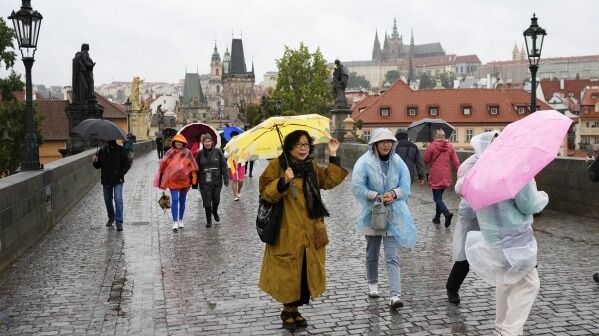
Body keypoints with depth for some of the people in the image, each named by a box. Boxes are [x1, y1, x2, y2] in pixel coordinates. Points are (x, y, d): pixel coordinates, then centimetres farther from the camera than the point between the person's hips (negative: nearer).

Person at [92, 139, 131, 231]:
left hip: (117, 180, -4)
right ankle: (111, 217, 36)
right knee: (108, 200, 15)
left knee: (118, 200, -13)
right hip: (106, 181, 4)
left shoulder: (119, 150, -8)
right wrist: (95, 161, -16)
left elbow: (127, 164, -2)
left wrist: (121, 174, -11)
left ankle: (119, 222, -10)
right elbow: (98, 166, 6)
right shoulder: (102, 151, 0)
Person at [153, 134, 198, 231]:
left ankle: (181, 220, 27)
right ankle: (175, 222, -10)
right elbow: (163, 165, 5)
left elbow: (192, 166, 5)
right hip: (173, 180, -2)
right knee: (174, 200, -11)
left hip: (184, 180, 2)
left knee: (182, 200, 13)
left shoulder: (187, 153, 0)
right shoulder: (170, 153, 0)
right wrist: (163, 180, 4)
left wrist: (193, 178, 3)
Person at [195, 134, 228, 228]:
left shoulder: (218, 151, -3)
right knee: (207, 202, 2)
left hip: (217, 181, 1)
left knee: (216, 200, 14)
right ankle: (208, 220, 19)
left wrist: (226, 179, -6)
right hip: (204, 182, 0)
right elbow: (196, 168, 3)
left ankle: (215, 212, 45)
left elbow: (224, 166, -2)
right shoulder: (200, 153, -2)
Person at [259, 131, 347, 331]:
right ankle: (288, 311, 20)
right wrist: (283, 181, -29)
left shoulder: (311, 167, 13)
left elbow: (331, 180, 8)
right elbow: (266, 193, -13)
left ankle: (294, 310, 26)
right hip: (287, 232, -6)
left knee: (305, 272, 10)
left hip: (310, 231, 6)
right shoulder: (276, 166, -6)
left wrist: (333, 156, 4)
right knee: (288, 273, 0)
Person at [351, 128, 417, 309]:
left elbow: (405, 186, 1)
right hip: (373, 213, 0)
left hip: (394, 215, 0)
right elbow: (357, 187, -14)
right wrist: (377, 196, -19)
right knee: (372, 253, 18)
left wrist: (394, 194, -18)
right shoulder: (365, 162, -12)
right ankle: (373, 284, 40)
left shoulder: (398, 162, -3)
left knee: (392, 257, -7)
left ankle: (395, 295, -10)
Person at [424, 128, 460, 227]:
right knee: (439, 196, 20)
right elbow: (456, 162, 0)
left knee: (437, 198, -1)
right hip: (446, 177, 5)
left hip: (435, 177, -5)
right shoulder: (450, 146, 2)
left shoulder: (432, 146, -11)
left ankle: (447, 213, -24)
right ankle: (437, 217, 24)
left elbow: (426, 160, -4)